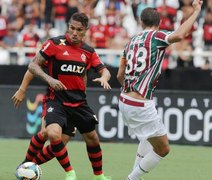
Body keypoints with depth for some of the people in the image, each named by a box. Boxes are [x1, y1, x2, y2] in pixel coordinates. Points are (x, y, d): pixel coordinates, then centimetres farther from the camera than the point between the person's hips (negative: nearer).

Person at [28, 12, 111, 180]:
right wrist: (49, 79, -23)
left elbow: (104, 70, 10)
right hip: (56, 99, -5)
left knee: (92, 138, 12)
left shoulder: (88, 51, 4)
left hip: (79, 101, 5)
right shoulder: (55, 43, -9)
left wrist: (104, 78, -15)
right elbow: (33, 65, -7)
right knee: (53, 133, -29)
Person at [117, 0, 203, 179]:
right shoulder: (156, 36, -7)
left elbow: (120, 75, 19)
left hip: (125, 100, 8)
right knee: (163, 149, 2)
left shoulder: (132, 41, 13)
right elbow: (179, 35, -29)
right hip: (140, 105, -8)